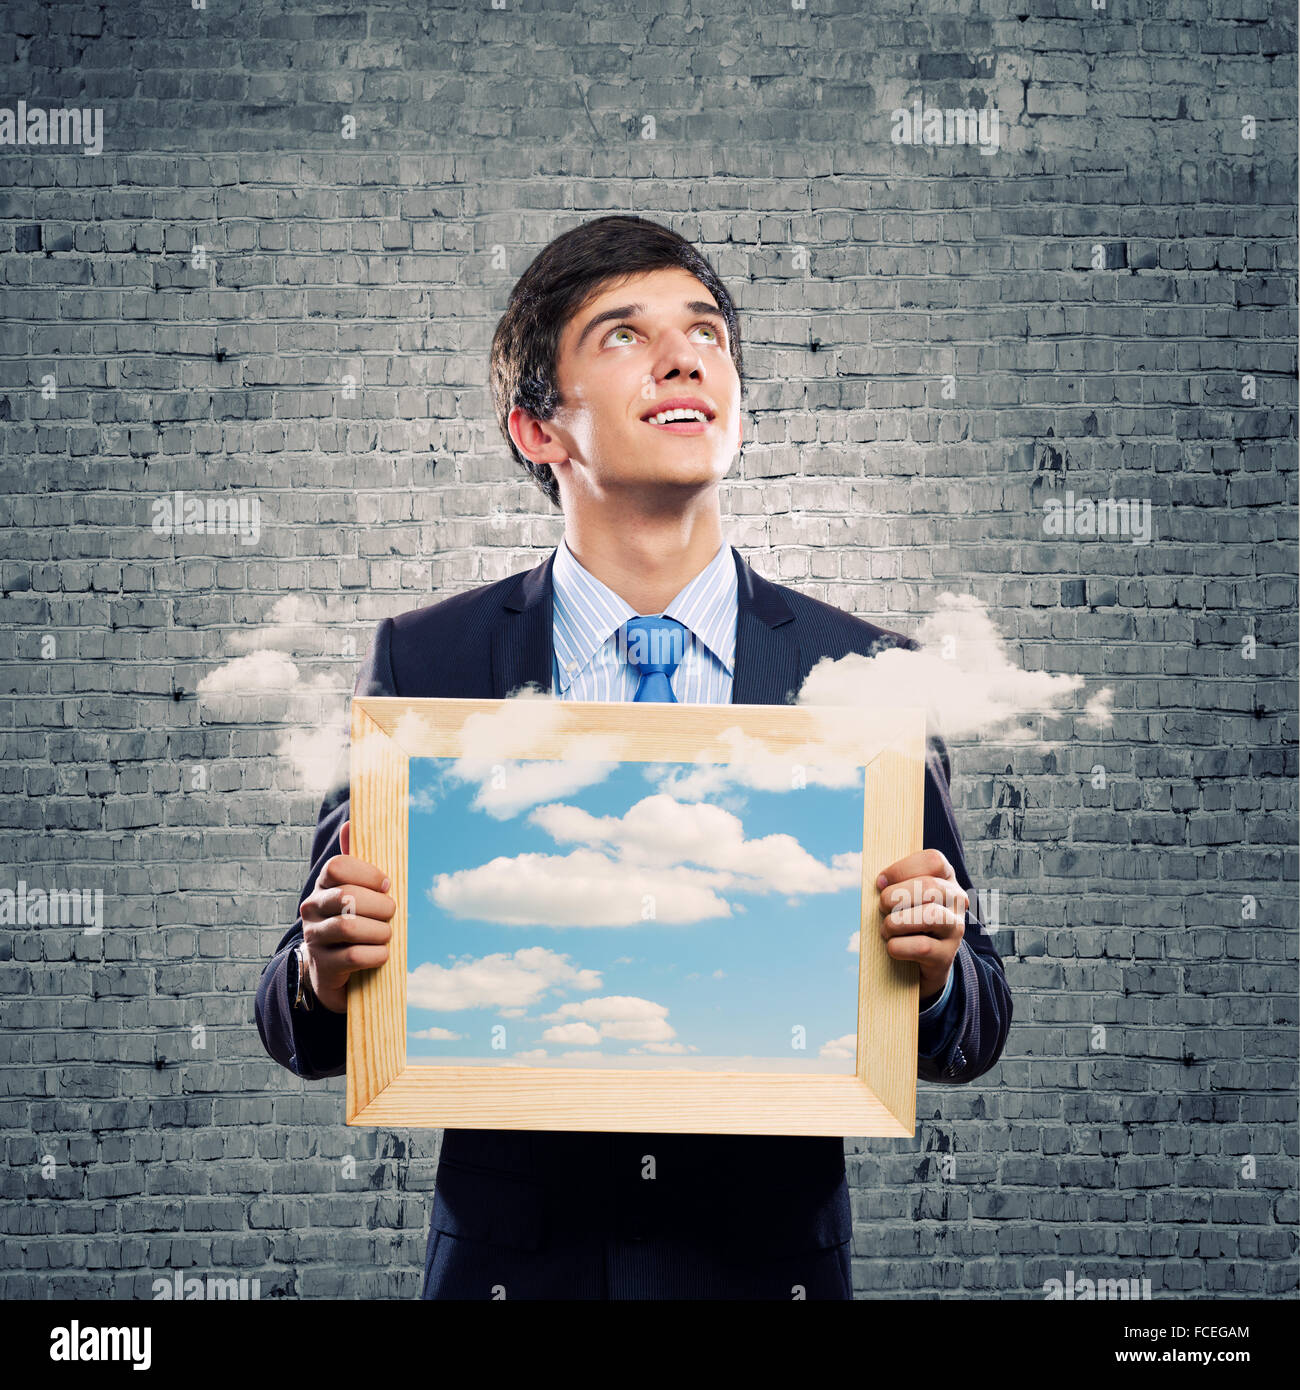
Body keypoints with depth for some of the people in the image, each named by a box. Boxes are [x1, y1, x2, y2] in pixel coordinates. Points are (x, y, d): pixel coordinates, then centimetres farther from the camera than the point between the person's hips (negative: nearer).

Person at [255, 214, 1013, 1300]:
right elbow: (301, 1033, -1)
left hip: (772, 1262, 1)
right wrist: (328, 975, -22)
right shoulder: (423, 665, -6)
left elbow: (972, 1037, 0)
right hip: (513, 1264, 0)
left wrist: (935, 972, -21)